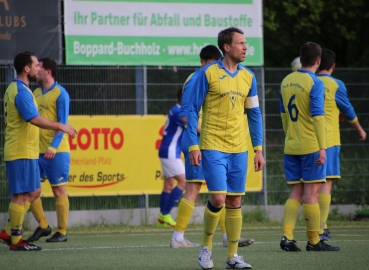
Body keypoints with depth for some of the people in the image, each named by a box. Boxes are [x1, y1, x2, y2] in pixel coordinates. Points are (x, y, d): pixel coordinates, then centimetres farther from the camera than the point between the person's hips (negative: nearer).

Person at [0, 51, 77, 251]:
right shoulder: (21, 91, -17)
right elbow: (35, 119, -26)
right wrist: (60, 126, -19)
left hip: (26, 151, 10)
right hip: (22, 152, -10)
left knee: (33, 192, 15)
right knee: (21, 195, -5)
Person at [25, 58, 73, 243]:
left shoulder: (60, 94, -8)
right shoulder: (36, 93, 12)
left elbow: (62, 123, -12)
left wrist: (53, 147, -20)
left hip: (56, 151, -7)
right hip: (37, 150, 7)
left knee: (59, 190, 0)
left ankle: (62, 232, 7)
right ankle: (43, 226, 16)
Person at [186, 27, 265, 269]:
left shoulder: (248, 77, 8)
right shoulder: (207, 73, -6)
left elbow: (254, 114, 14)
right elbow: (193, 109, -4)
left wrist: (258, 149, 9)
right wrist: (193, 145, -10)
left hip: (239, 149, 5)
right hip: (213, 147, -5)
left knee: (234, 202, 5)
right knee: (218, 198, -13)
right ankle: (206, 247, 7)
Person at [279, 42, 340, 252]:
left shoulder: (286, 81, 9)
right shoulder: (315, 83, -12)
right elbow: (318, 117, -17)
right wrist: (322, 147, -18)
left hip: (291, 146, 6)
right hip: (311, 146, -6)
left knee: (296, 192, 9)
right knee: (312, 192, -1)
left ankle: (287, 236, -3)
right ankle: (314, 241, 3)